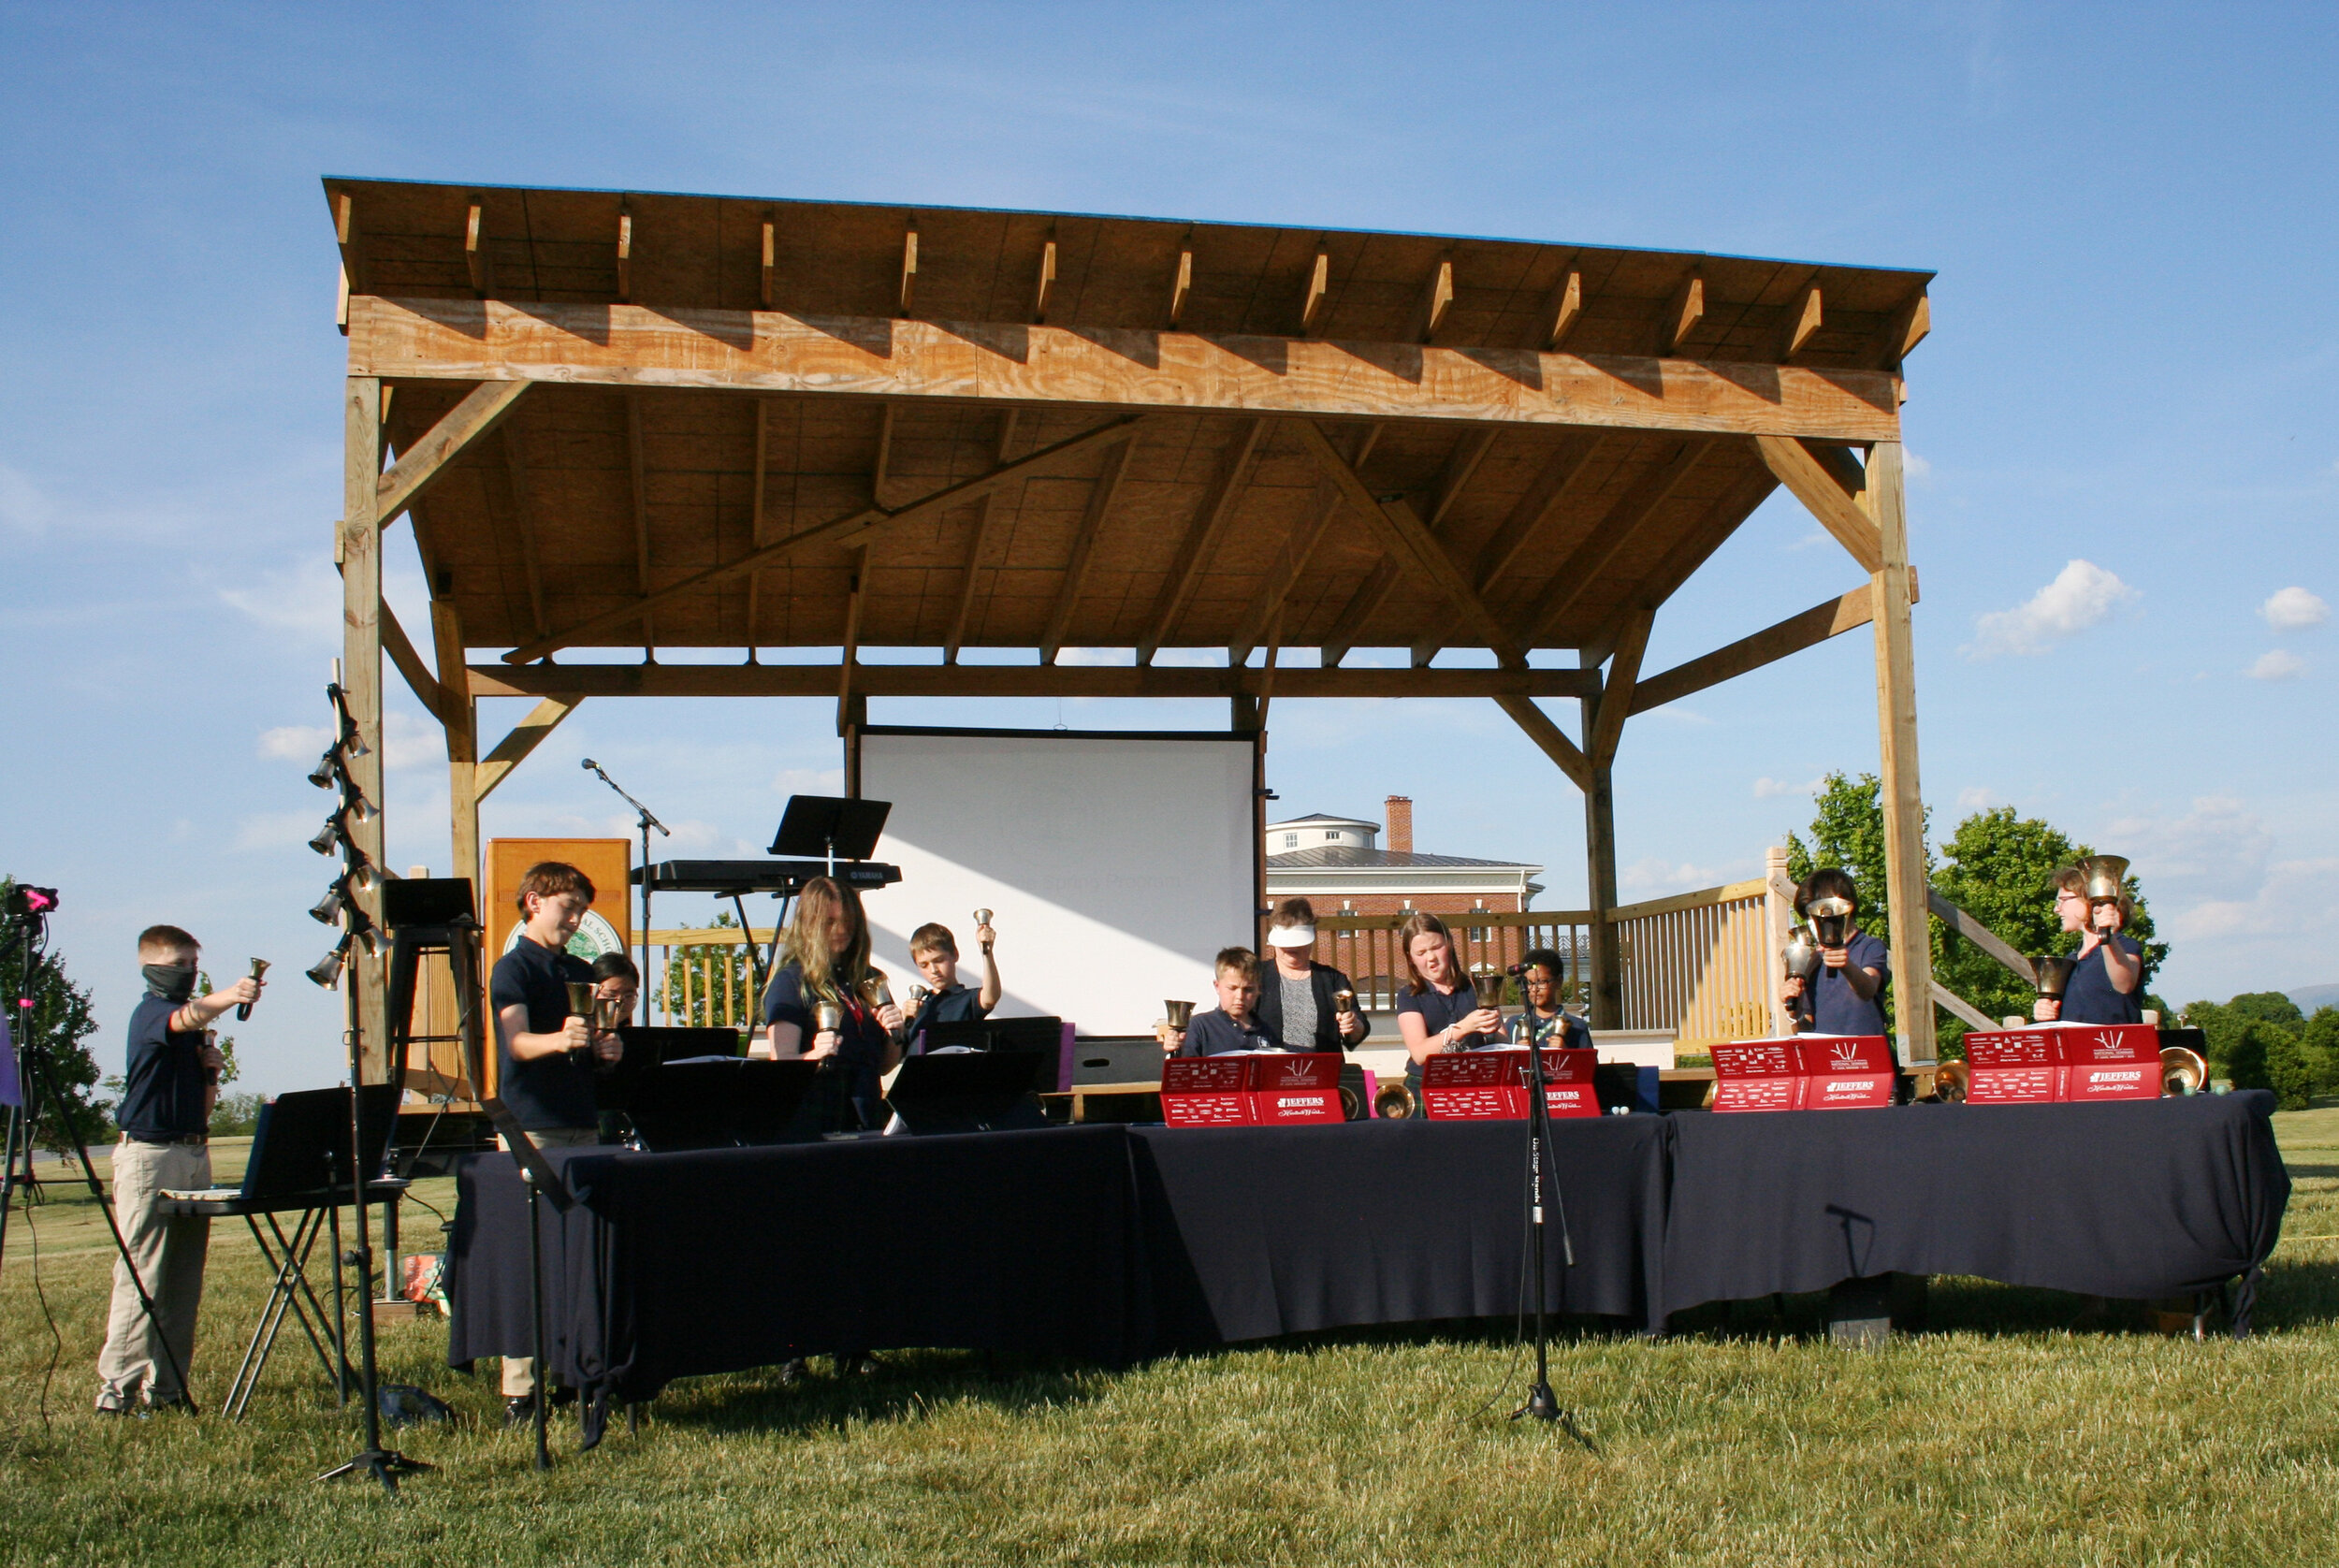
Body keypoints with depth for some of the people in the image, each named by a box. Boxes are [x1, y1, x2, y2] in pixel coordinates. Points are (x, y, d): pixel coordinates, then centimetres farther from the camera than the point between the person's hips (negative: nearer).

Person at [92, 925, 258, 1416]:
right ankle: (118, 1387, -7)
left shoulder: (194, 1031, 18)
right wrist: (228, 996, -51)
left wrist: (211, 1071, 1)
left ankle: (166, 1383, 12)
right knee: (141, 1274, -9)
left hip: (194, 1152, 8)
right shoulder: (149, 1013, -6)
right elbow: (187, 1017, -32)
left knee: (185, 1278, 7)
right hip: (149, 1152, -8)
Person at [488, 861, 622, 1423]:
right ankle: (518, 1390, -6)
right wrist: (559, 1040, -40)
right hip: (531, 1129, -6)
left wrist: (609, 1048, -2)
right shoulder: (512, 969, -3)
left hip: (583, 1124, 6)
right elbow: (518, 1042, -19)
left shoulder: (583, 973, 17)